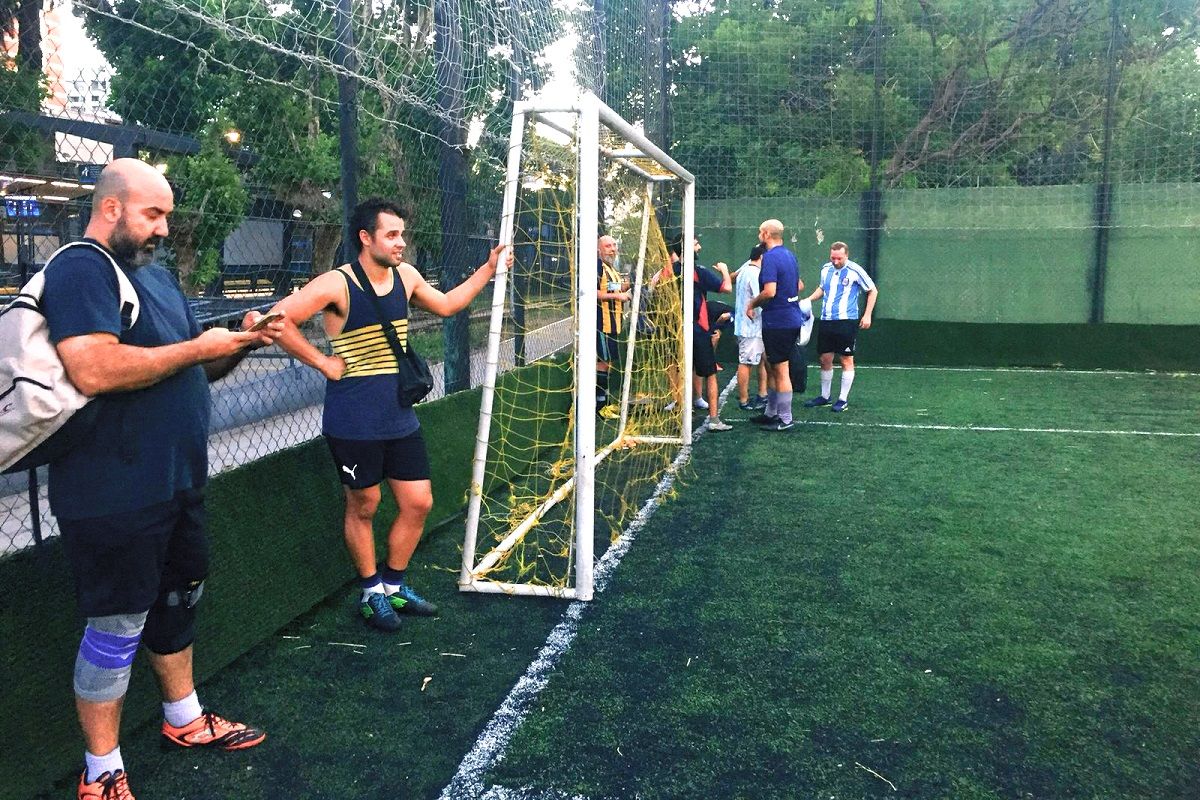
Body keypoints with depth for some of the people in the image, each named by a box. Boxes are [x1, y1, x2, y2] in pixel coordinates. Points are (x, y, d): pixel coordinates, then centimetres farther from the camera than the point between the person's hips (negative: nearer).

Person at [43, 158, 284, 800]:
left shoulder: (155, 274, 16)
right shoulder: (80, 268, -14)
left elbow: (192, 372, 21)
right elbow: (93, 371, -30)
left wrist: (238, 341, 1)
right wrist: (200, 346, -21)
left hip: (177, 482, 9)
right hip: (114, 497, -9)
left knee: (178, 601, 21)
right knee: (118, 627, 1)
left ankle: (185, 719, 40)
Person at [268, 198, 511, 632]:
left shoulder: (405, 275, 6)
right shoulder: (337, 284, -14)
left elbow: (446, 304, 23)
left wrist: (489, 268, 18)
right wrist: (322, 361, -16)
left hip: (400, 417, 6)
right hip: (354, 423, -6)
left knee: (418, 502, 8)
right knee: (363, 506, 8)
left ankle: (393, 586, 29)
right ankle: (371, 593, 28)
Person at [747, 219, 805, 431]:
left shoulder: (770, 257, -17)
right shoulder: (789, 255, 12)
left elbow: (770, 291, -26)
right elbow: (799, 285, 22)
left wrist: (752, 304, -10)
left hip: (777, 322, -10)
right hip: (792, 320, 10)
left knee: (781, 371, -2)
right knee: (771, 366, 19)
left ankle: (785, 419, 6)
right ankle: (771, 412, 28)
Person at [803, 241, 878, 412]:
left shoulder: (855, 271, -8)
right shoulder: (826, 269, 8)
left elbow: (873, 291, 1)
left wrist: (867, 315, -3)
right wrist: (809, 299, 10)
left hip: (847, 321, -5)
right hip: (826, 321, 5)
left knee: (846, 360, 1)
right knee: (825, 359, 9)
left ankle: (843, 399, 8)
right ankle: (825, 396, 22)